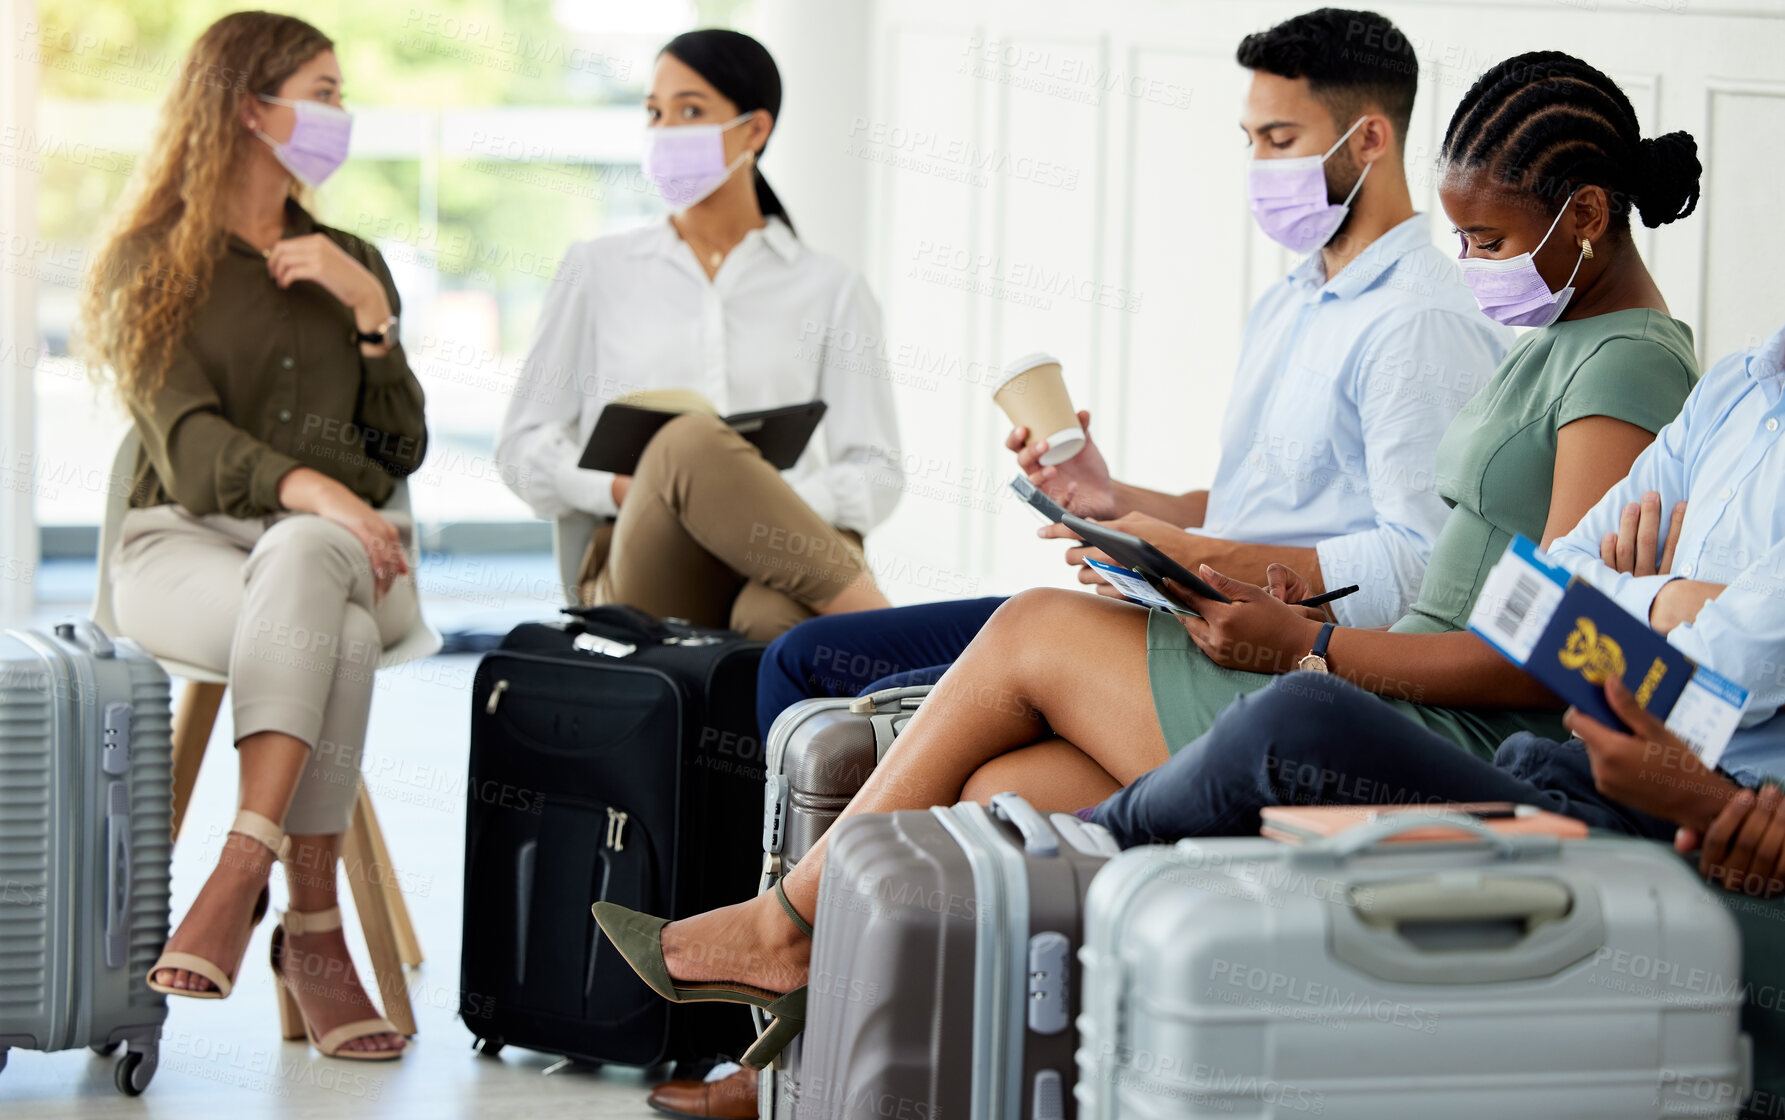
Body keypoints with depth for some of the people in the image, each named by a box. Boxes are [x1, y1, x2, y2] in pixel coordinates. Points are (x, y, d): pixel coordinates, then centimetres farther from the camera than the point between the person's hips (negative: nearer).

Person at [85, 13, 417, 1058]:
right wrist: (307, 484, -30)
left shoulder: (350, 264, 23)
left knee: (299, 560, -37)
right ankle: (312, 927, -37)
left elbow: (403, 449, 13)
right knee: (335, 637, -37)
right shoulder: (151, 265, 7)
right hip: (185, 545, -3)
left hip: (343, 545, 3)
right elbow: (188, 445, -10)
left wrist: (371, 312, 0)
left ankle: (241, 875, -45)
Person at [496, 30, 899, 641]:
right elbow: (523, 443, 16)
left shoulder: (829, 288, 18)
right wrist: (623, 490, -6)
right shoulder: (598, 269, 19)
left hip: (780, 556, -1)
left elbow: (873, 472, 11)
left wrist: (774, 508, -11)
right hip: (644, 559, 1)